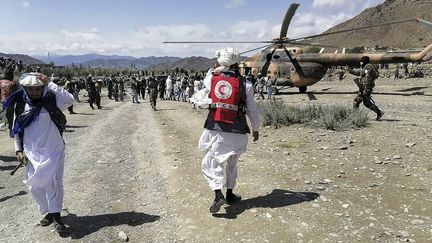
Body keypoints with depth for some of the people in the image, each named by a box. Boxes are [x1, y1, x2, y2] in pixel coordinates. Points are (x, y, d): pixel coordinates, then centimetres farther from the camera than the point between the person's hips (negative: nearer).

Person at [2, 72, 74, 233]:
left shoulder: (51, 101, -8)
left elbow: (69, 100, -27)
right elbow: (17, 129, 12)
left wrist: (50, 84, -26)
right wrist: (19, 149, 8)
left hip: (53, 151, -4)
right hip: (32, 154, 4)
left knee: (53, 182, -9)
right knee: (35, 186, 9)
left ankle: (56, 215, 3)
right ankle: (48, 212, 27)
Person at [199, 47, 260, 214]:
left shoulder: (212, 79, -2)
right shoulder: (245, 84, -4)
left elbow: (206, 80, 25)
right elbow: (253, 110, 2)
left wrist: (215, 69, 23)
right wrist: (256, 129, 15)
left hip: (215, 129, 0)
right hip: (237, 132, 1)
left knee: (211, 163, 10)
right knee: (232, 163, 20)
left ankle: (218, 195, -8)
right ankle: (230, 195, 31)